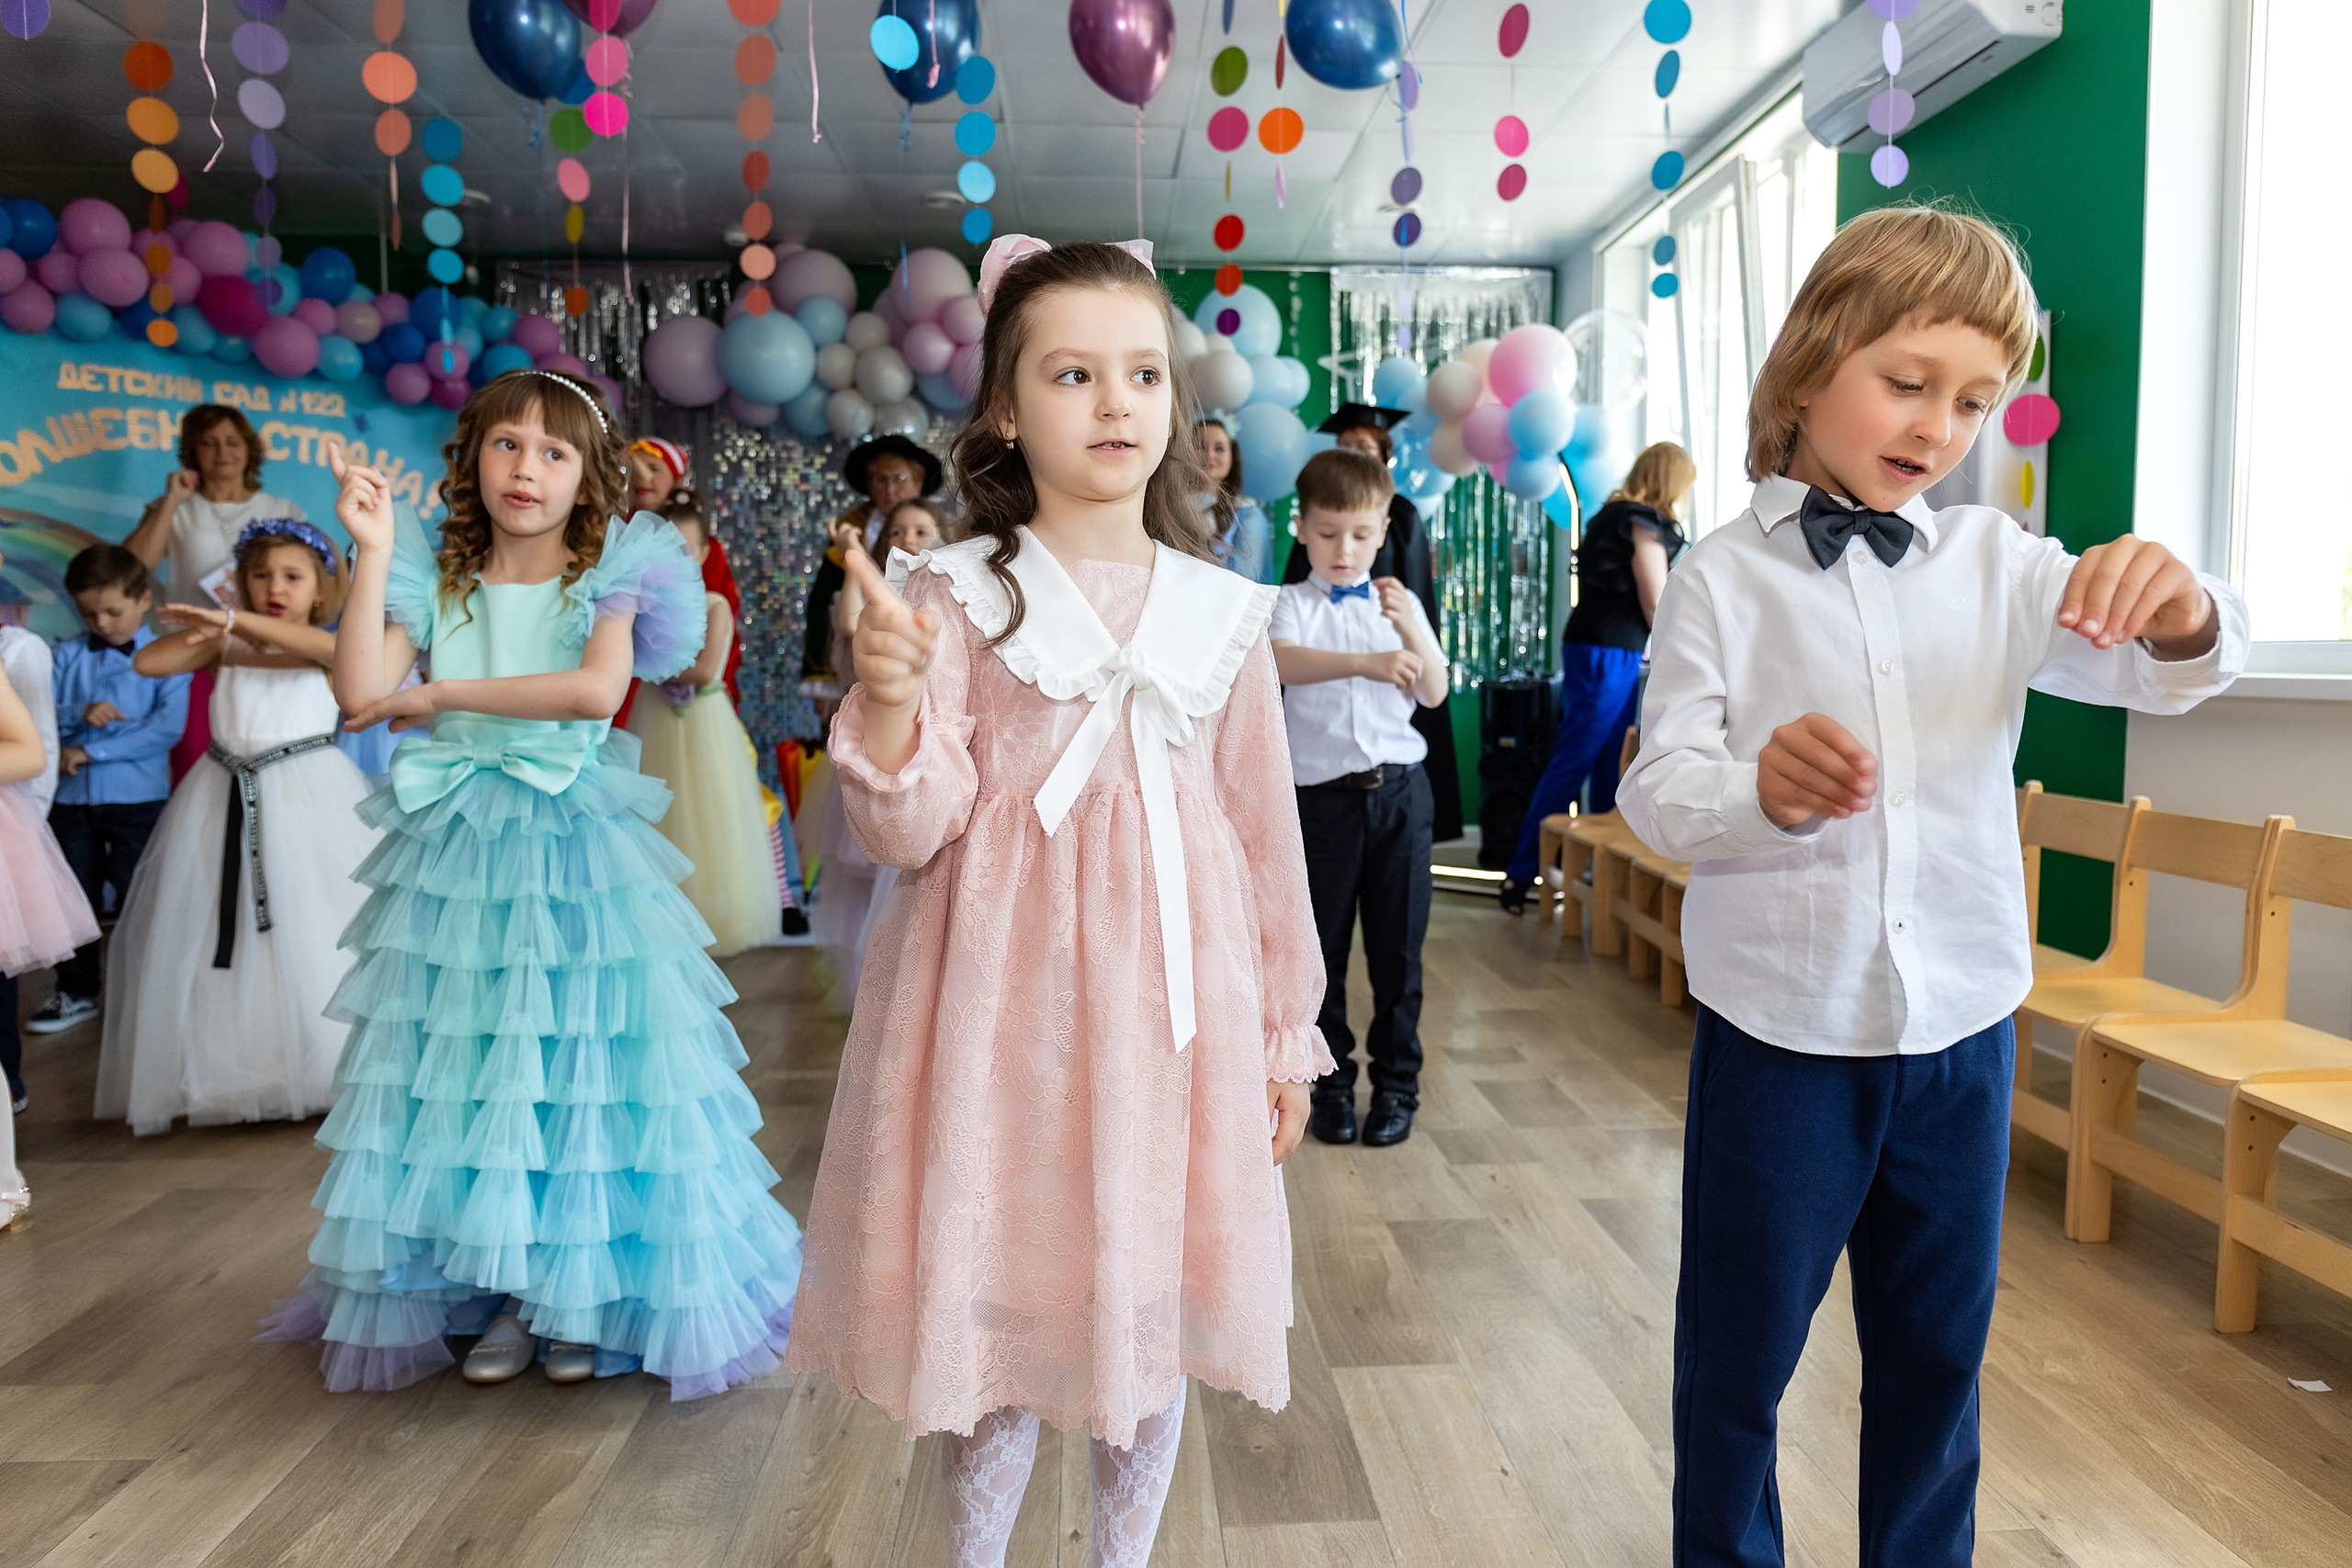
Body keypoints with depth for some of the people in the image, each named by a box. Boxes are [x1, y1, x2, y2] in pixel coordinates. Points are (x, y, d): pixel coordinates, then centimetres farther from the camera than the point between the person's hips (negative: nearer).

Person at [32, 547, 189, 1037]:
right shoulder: (67, 656, 7)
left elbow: (168, 727, -15)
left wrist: (90, 751, -15)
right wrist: (79, 714, -18)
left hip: (138, 799, -4)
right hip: (73, 796, 4)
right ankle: (76, 993, 28)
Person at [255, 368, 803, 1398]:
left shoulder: (604, 582, 0)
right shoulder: (437, 587, 9)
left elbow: (597, 688, -19)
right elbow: (359, 692, -5)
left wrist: (444, 695, -12)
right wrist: (373, 548, -6)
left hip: (574, 852, -3)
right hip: (456, 859, 3)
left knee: (579, 1065, -1)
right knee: (466, 1067, 6)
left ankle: (583, 1292, 15)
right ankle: (499, 1291, 21)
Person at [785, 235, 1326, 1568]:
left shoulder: (1223, 613, 5)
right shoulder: (959, 597, -3)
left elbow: (1266, 832, 8)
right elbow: (910, 831, -7)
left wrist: (1287, 1030, 11)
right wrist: (887, 705, -27)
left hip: (1172, 998, 3)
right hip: (1006, 1000, -2)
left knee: (1151, 1303, 13)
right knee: (1002, 1293, 10)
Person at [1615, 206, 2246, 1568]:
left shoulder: (1995, 562, 4)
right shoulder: (1722, 580, -5)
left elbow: (2173, 675, 1)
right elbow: (1657, 793, -11)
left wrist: (2179, 610, -22)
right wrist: (1761, 788, -33)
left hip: (1963, 1026, 4)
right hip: (1782, 1030, -3)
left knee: (1938, 1348, 20)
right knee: (1739, 1350, 12)